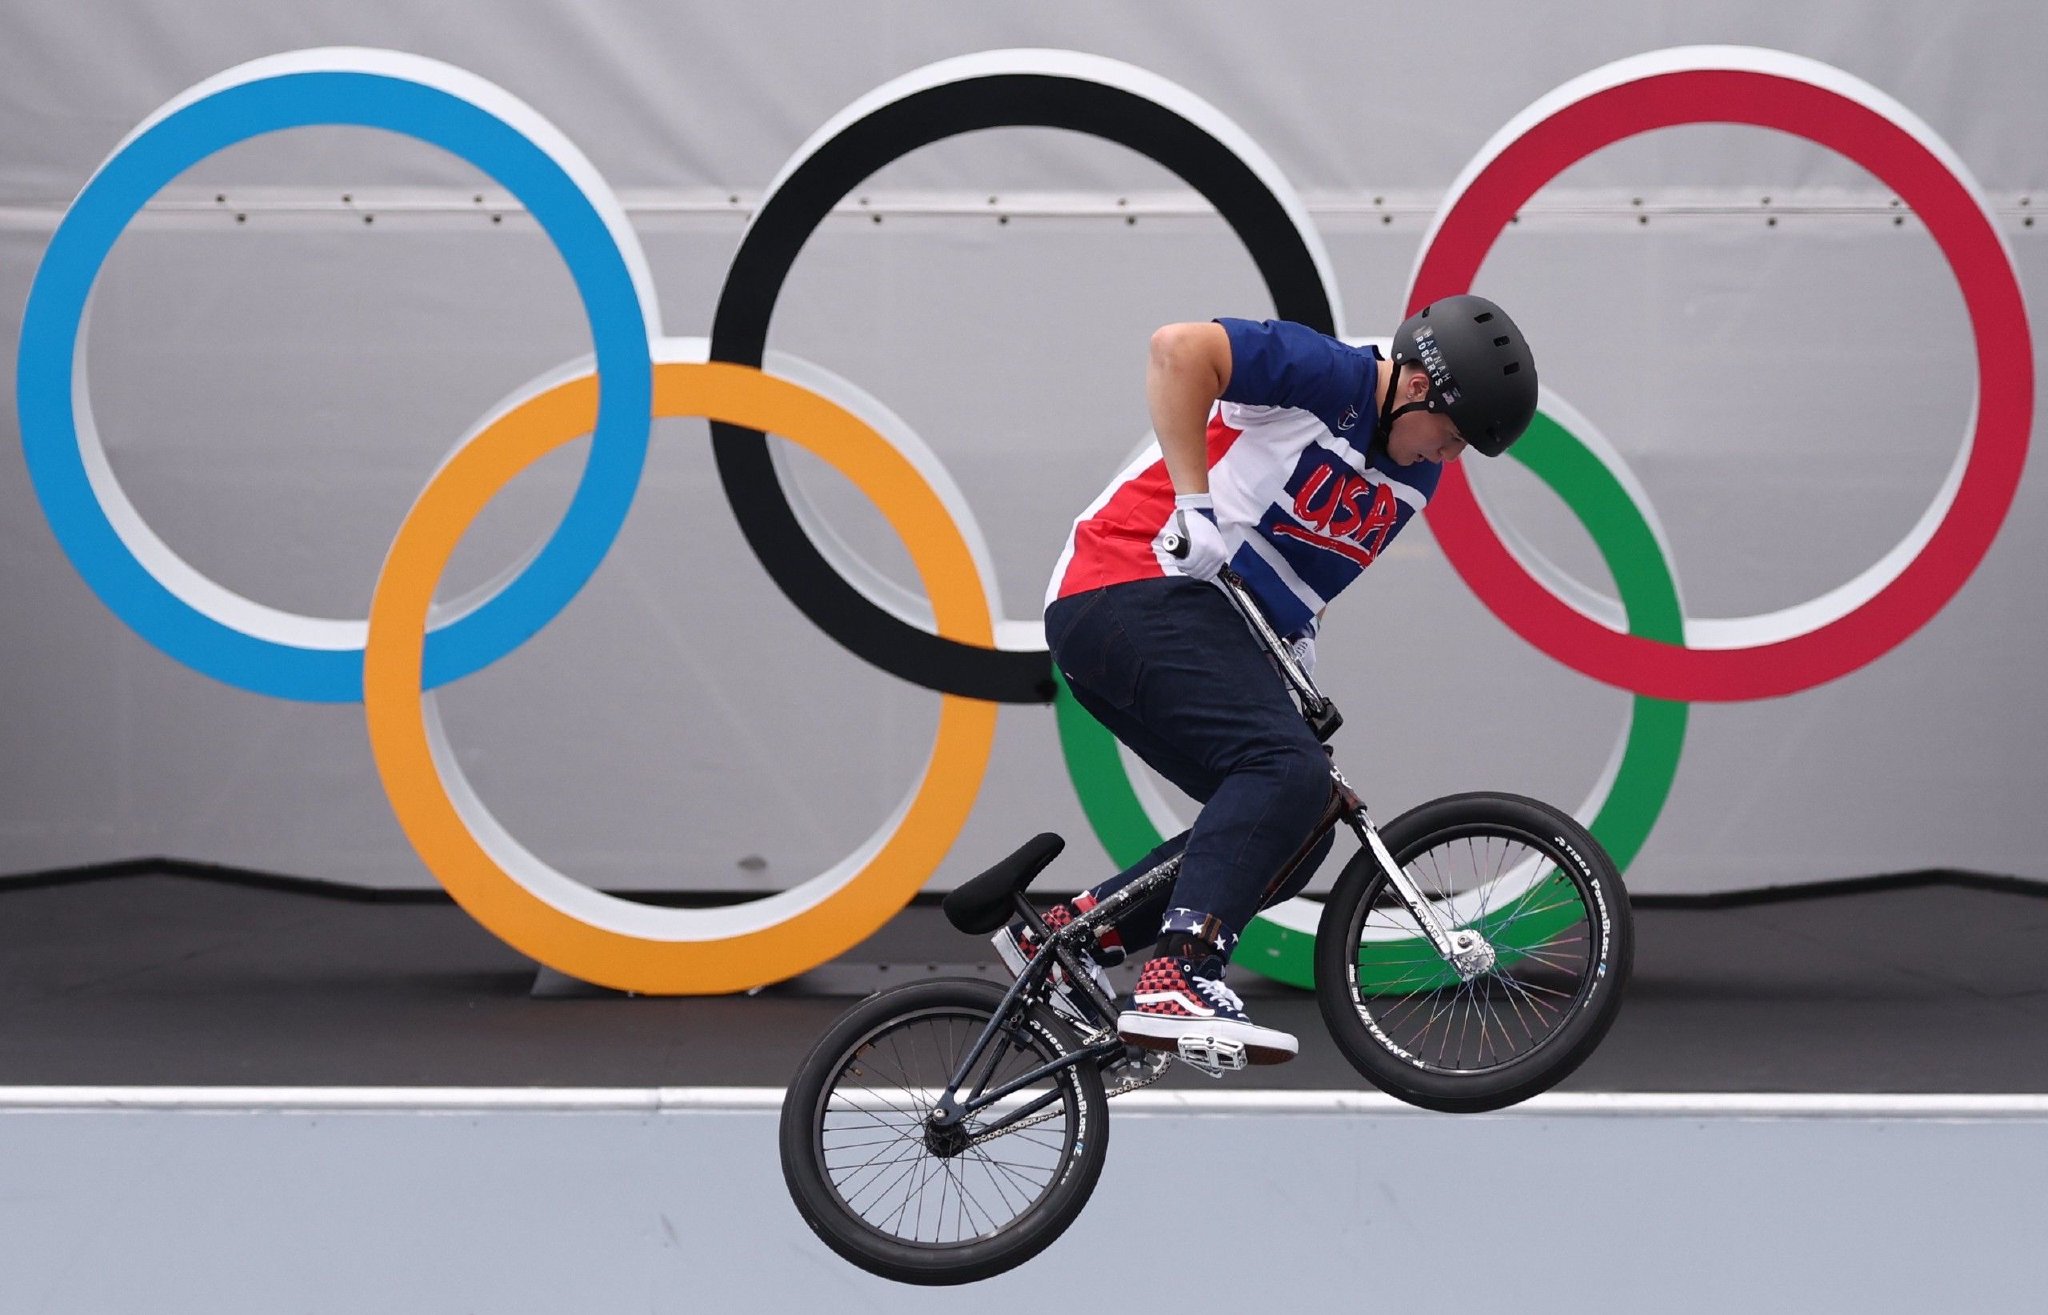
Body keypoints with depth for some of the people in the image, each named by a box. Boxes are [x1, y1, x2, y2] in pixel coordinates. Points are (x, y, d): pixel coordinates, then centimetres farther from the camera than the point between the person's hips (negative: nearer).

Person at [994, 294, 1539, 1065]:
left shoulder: (1413, 480, 14)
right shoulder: (1328, 377, -13)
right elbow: (1179, 348, -24)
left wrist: (1297, 629, 7)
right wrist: (1193, 502, -25)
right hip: (1136, 592, -10)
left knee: (1296, 831, 6)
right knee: (1288, 772, -27)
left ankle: (1068, 934, 8)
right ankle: (1179, 980, -36)